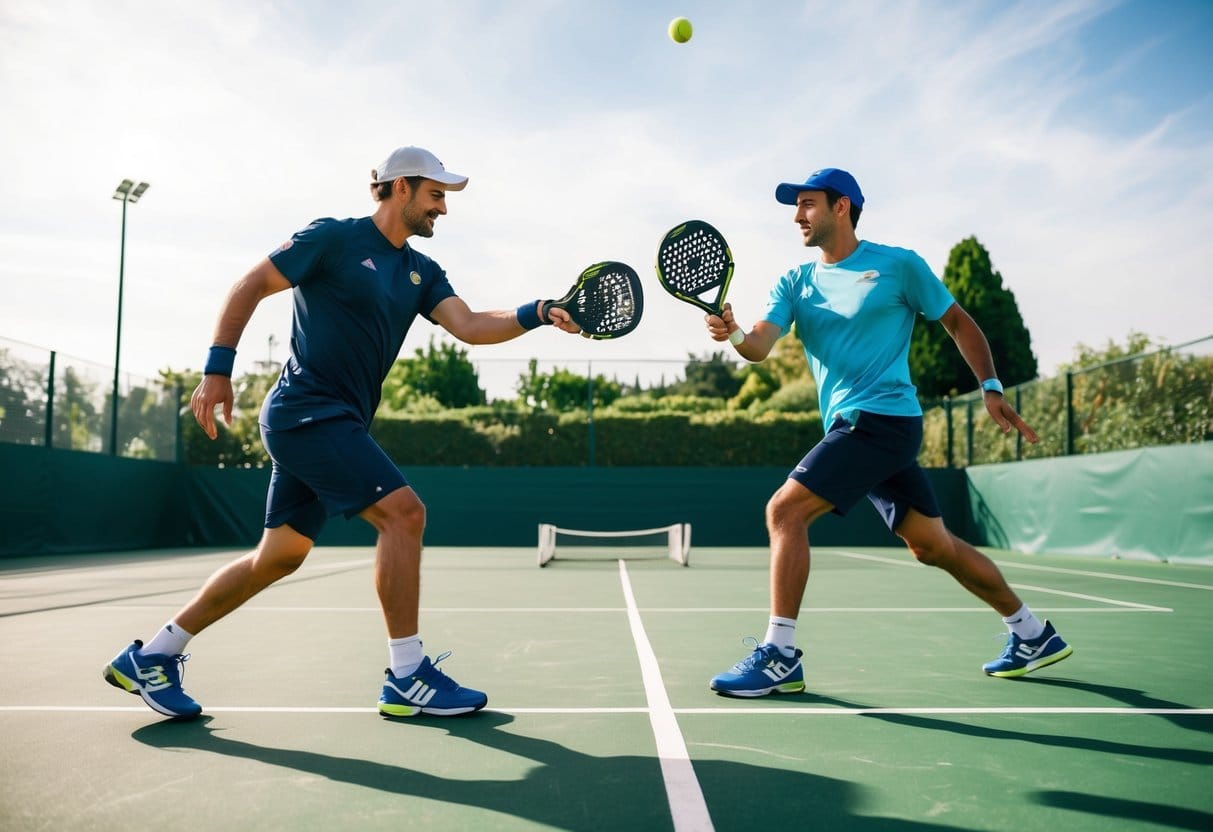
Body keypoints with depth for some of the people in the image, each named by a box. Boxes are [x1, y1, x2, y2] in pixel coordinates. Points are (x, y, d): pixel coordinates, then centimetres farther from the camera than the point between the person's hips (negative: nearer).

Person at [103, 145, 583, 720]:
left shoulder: (421, 272, 13)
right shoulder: (334, 238, -6)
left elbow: (470, 326, 0)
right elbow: (249, 287, -6)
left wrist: (538, 314, -15)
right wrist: (218, 369, -13)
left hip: (337, 425, 9)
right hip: (306, 410, -9)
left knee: (280, 555, 11)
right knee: (403, 510, -17)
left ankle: (148, 658, 24)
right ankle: (406, 678, -9)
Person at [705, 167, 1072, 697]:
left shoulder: (899, 265, -1)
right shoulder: (795, 283, 12)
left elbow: (958, 322, 6)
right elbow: (761, 346, -4)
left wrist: (990, 387, -4)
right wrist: (733, 332, -26)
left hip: (882, 419, -7)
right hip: (854, 428, 7)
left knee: (784, 510, -17)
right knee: (933, 544, 14)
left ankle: (779, 657, -10)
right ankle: (1034, 635, 31)